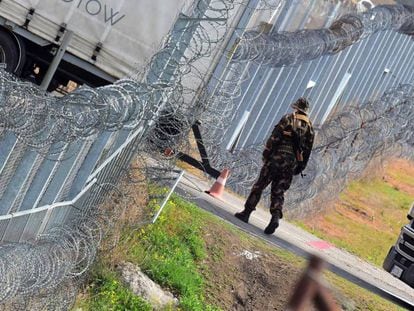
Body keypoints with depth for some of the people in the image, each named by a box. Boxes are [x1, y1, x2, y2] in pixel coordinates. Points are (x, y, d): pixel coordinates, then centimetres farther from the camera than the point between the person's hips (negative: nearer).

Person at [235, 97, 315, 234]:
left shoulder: (287, 119, -1)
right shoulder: (309, 126, 11)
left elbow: (274, 138, -8)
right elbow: (308, 149, 11)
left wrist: (265, 154, -4)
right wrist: (300, 167, 16)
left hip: (277, 157, -4)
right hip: (292, 162, 4)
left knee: (260, 185, 5)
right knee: (278, 191, 6)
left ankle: (246, 213, 7)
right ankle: (276, 217, -14)